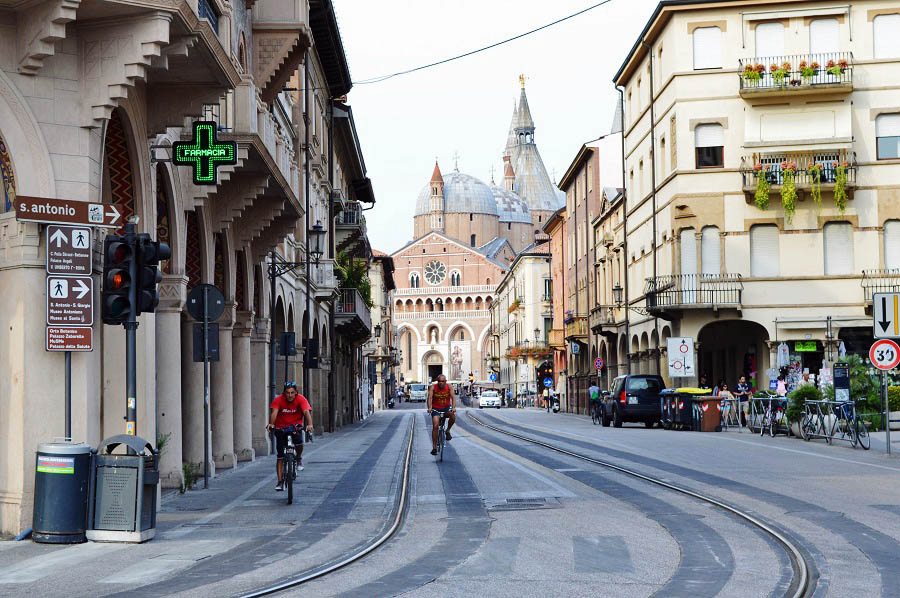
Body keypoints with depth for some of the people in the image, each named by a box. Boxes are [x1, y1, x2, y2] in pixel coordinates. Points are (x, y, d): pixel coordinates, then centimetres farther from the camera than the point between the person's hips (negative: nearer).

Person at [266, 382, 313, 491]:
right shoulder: (278, 399, -15)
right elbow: (274, 412, -27)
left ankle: (299, 458, 1)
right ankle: (280, 481, 3)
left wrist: (310, 424, -47)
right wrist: (271, 423, -47)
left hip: (296, 426, -1)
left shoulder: (301, 399, -15)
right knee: (280, 456, -4)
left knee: (299, 442, -32)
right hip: (281, 427, 1)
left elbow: (306, 412, -29)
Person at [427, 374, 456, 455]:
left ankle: (447, 431, -3)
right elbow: (429, 398, -22)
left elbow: (453, 397, -19)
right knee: (435, 426, -15)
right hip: (436, 409, -1)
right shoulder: (433, 388, -11)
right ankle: (434, 447, -9)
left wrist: (453, 407, -36)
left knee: (453, 416, -31)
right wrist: (429, 408, -40)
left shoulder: (449, 387, -9)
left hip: (446, 408, 1)